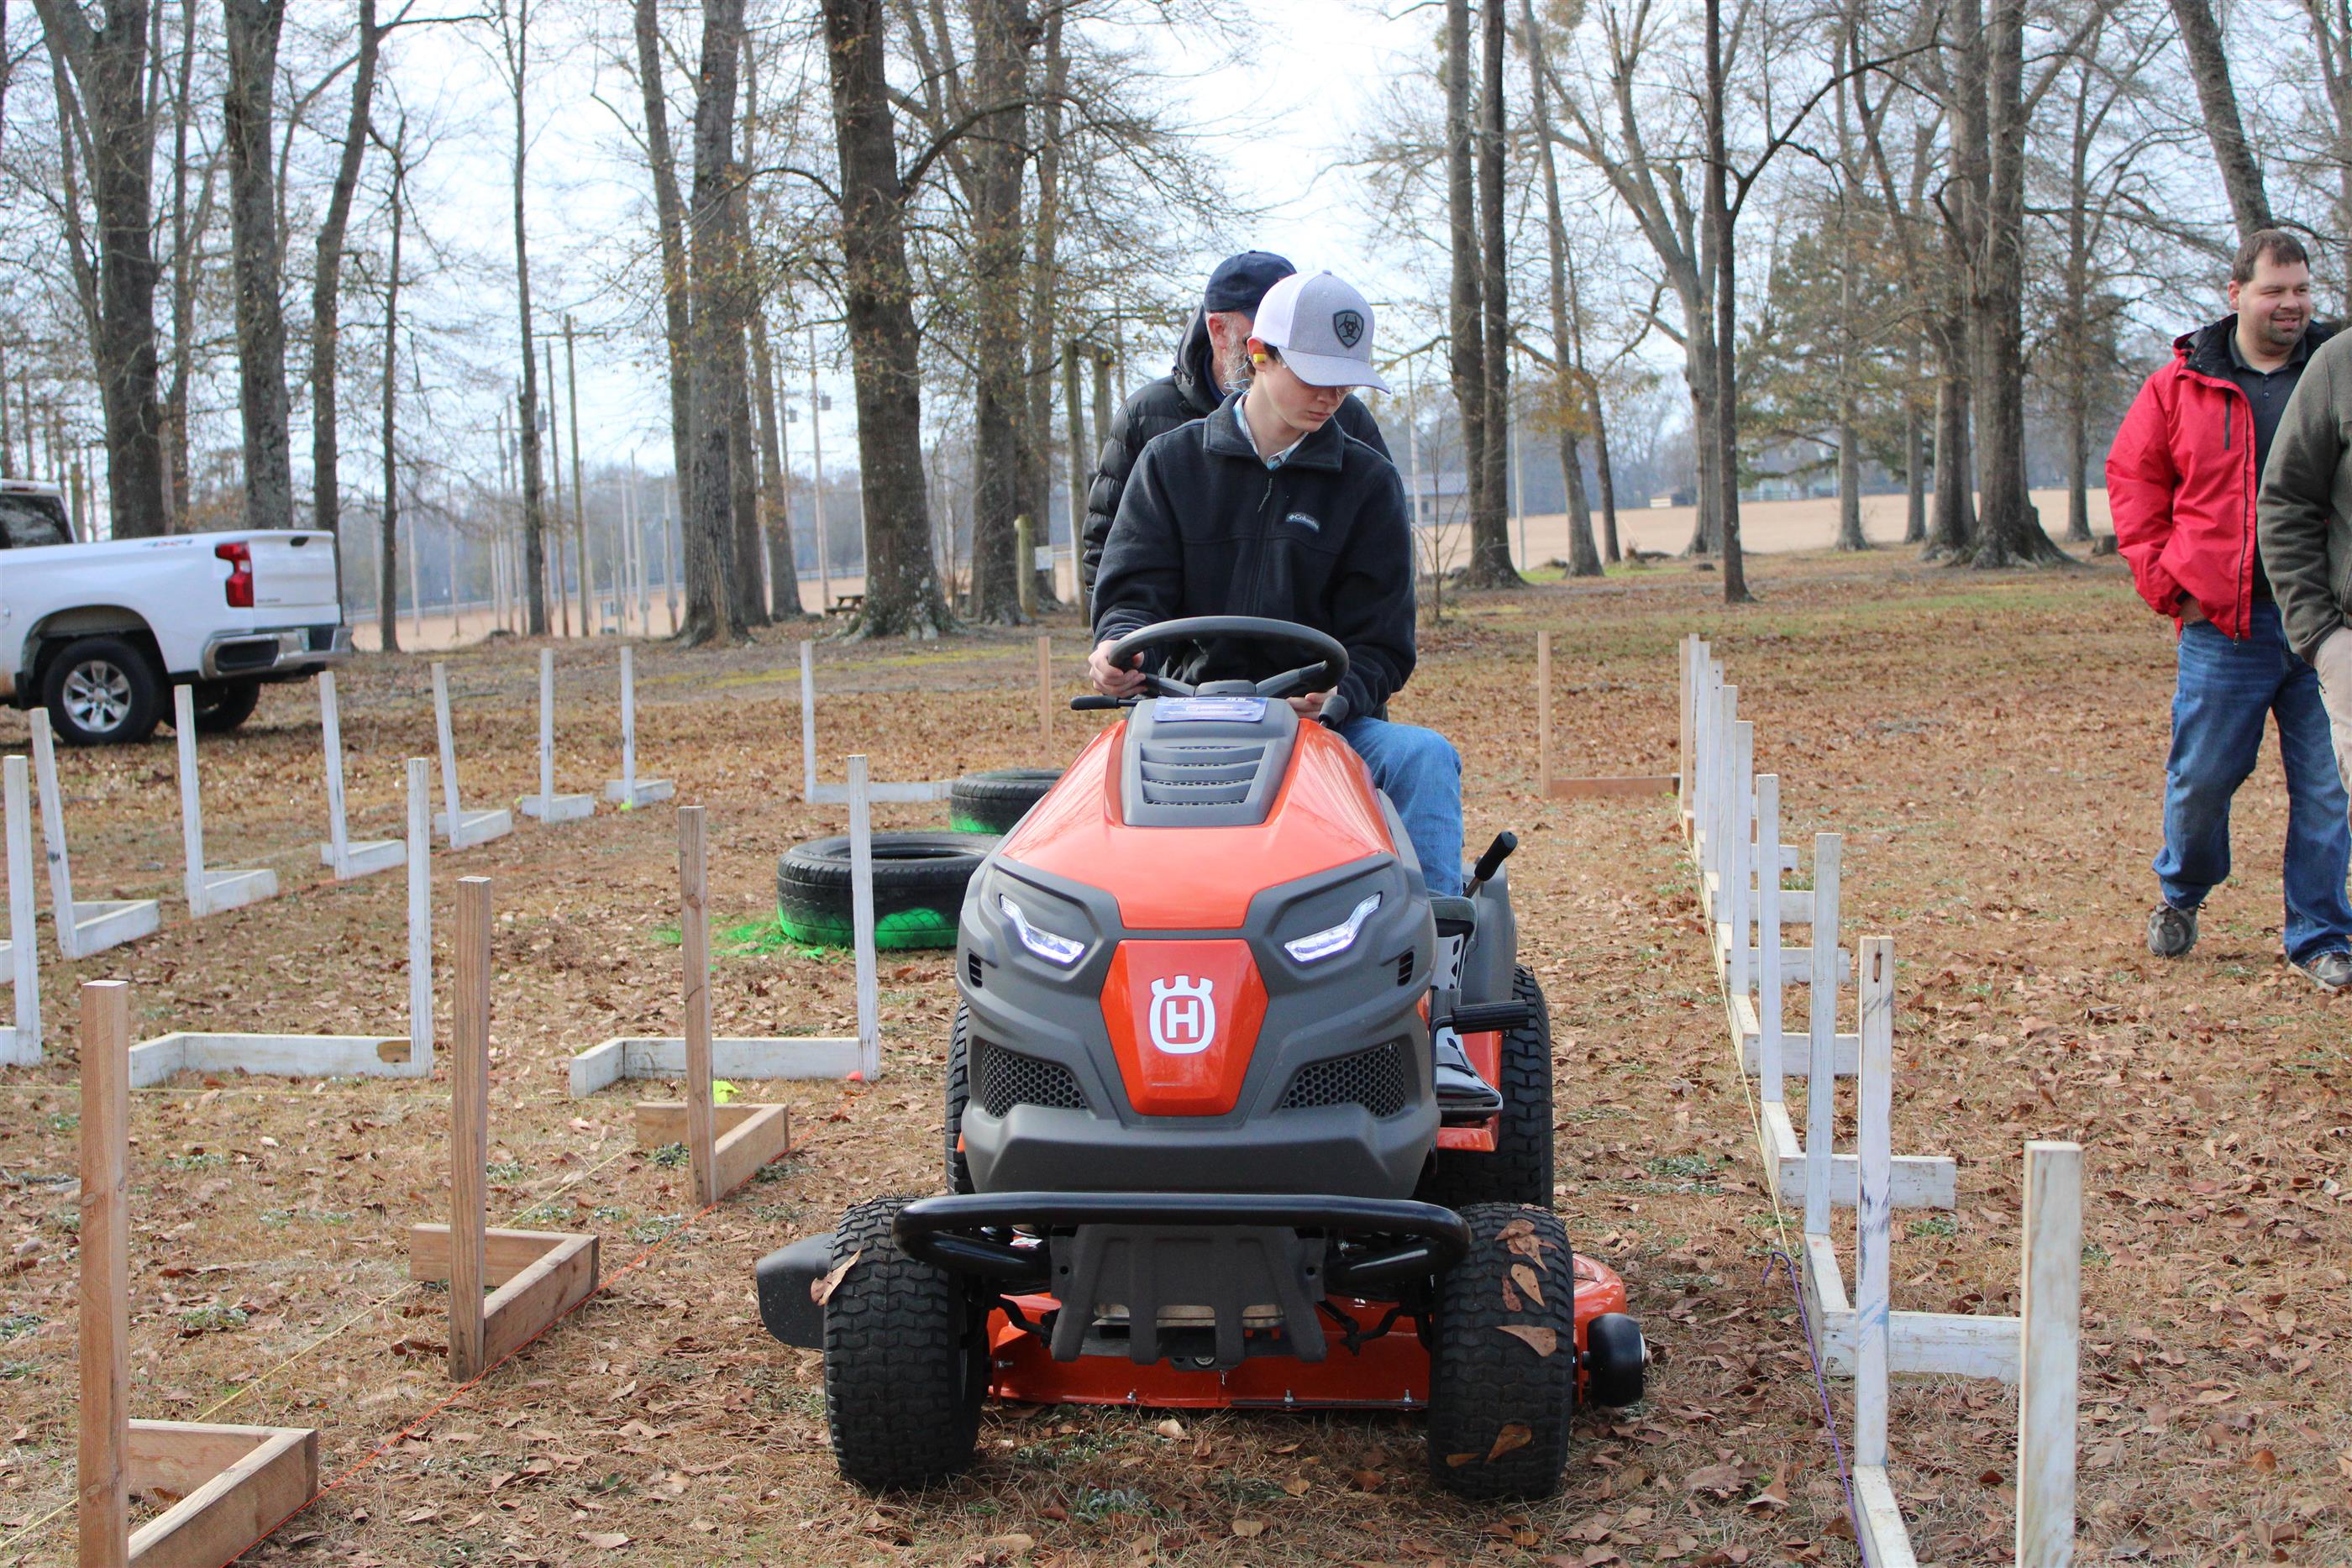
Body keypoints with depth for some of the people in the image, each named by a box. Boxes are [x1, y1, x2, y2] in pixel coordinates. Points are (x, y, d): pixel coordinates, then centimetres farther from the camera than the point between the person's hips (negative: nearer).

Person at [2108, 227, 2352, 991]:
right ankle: (2181, 892, 34)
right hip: (2223, 624, 0)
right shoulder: (2183, 384, 4)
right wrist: (2161, 574, 2)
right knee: (2200, 778, 7)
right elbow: (2132, 474, 11)